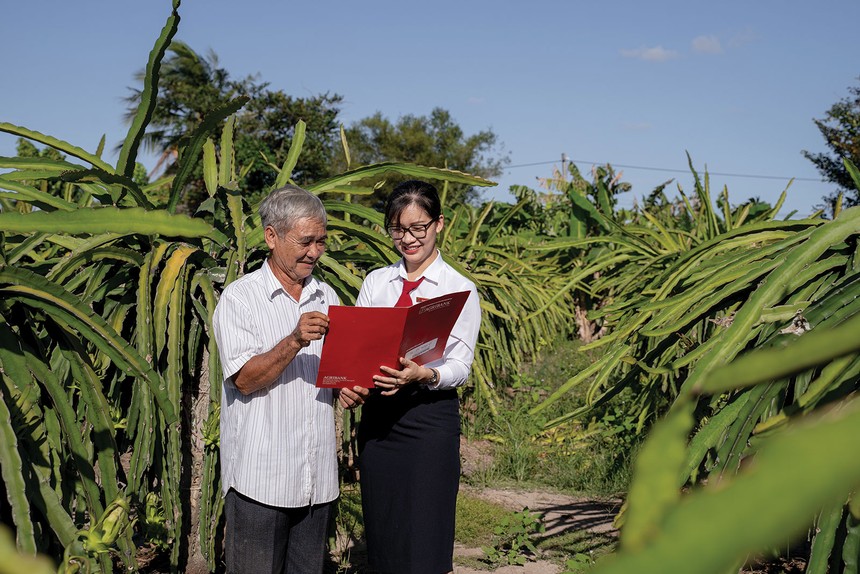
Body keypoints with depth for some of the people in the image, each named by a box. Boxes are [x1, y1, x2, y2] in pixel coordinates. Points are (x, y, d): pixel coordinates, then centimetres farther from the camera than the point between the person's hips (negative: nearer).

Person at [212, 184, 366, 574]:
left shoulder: (327, 297, 13)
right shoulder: (240, 297, -4)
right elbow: (245, 379, -13)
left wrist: (351, 385, -5)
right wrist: (294, 341, -26)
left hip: (317, 478, 5)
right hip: (259, 478, -5)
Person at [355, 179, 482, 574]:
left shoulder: (460, 290, -1)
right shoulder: (375, 282, 11)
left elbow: (460, 366, -8)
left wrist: (424, 375, -28)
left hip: (429, 418, -4)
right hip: (377, 413, 4)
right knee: (381, 541, 11)